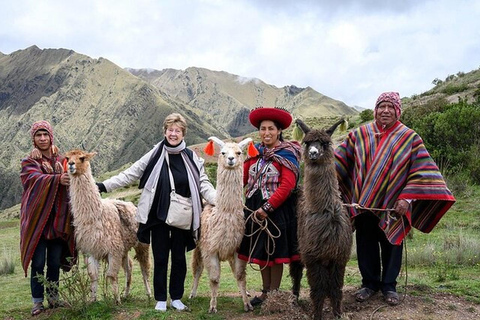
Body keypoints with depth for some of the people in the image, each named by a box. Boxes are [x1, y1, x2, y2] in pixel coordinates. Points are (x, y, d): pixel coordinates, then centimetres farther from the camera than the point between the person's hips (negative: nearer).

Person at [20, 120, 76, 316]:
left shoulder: (61, 161, 12)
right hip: (37, 219, -3)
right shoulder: (29, 163, 1)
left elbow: (69, 183, 6)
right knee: (38, 263, -2)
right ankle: (37, 302, 8)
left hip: (58, 219, 3)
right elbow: (37, 180, -20)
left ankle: (53, 298, 21)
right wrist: (57, 179, -39)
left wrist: (71, 179, -19)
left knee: (55, 262, 8)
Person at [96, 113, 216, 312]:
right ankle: (160, 299, 20)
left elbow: (204, 185, 0)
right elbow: (130, 175, -1)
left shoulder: (191, 158, 1)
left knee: (179, 258, 10)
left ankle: (177, 297, 24)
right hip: (158, 217, 0)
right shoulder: (155, 155, -2)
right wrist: (104, 186, -7)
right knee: (160, 258, 7)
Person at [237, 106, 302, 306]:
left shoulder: (287, 155, -10)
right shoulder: (254, 152, 8)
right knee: (260, 251, 14)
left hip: (277, 210, -5)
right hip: (254, 208, 6)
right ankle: (265, 292, 28)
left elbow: (287, 186, -18)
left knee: (275, 252, 6)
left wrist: (267, 208, -20)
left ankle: (274, 294, 20)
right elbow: (243, 177, 2)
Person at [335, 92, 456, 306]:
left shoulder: (409, 137, -2)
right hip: (363, 203, 2)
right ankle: (369, 283, 27)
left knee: (391, 245, 11)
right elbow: (340, 161, 3)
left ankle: (389, 285, 27)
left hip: (392, 205, -1)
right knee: (366, 245, 10)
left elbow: (422, 171, -6)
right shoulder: (360, 134, 3)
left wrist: (407, 198, -15)